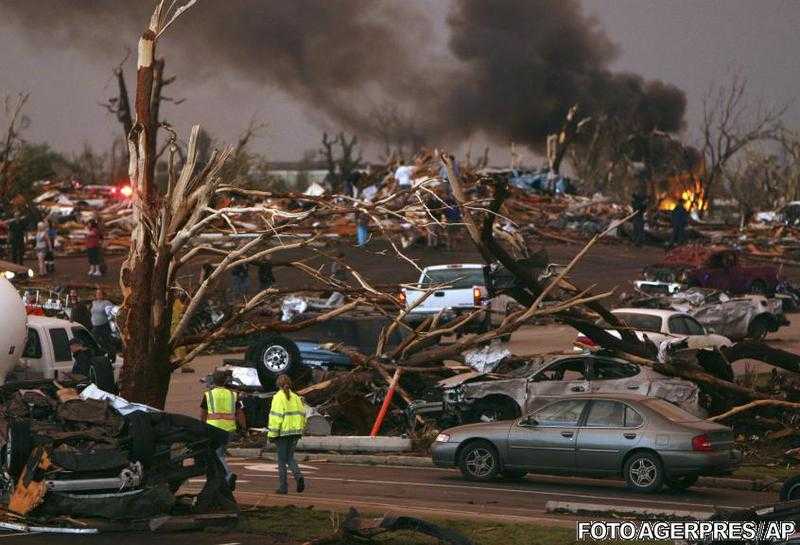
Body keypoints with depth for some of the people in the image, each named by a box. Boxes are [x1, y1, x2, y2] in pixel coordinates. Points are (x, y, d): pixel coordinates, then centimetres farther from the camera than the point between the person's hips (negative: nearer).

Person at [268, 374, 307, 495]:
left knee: (282, 460, 3)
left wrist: (272, 434, -10)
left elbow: (276, 417, -14)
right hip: (295, 432, 5)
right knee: (290, 458, 15)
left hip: (283, 432, -5)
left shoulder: (278, 397, -9)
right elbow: (302, 414, 12)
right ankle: (298, 476, -10)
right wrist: (301, 430, 21)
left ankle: (283, 486, 5)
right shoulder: (296, 397, 9)